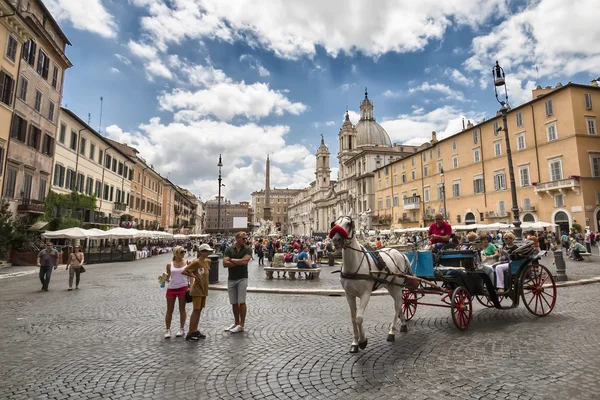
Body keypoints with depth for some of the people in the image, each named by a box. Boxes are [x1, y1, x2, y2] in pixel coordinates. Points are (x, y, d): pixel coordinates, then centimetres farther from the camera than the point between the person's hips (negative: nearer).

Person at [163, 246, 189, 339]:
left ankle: (182, 329, 20)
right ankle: (168, 330, 20)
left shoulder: (187, 263, -2)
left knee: (182, 309, 8)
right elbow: (168, 279, 7)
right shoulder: (169, 265, 0)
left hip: (183, 288, -1)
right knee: (169, 310, 7)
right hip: (171, 288, 1)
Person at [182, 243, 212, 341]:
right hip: (197, 290, -7)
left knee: (199, 310, 12)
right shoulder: (196, 262, -17)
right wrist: (194, 276, -14)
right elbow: (184, 271, -18)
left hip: (204, 289, 7)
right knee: (196, 310, -4)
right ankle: (190, 334, 4)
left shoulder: (208, 261, 6)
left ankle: (195, 331, 22)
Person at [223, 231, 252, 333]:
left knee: (241, 302, -2)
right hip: (231, 279, 3)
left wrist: (231, 260, -9)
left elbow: (244, 261, -20)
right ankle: (236, 323, 24)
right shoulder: (229, 249, 0)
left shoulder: (247, 249, -4)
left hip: (242, 278, -3)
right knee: (234, 303, 11)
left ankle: (242, 325, 8)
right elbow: (225, 263, -10)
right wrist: (239, 262, -14)